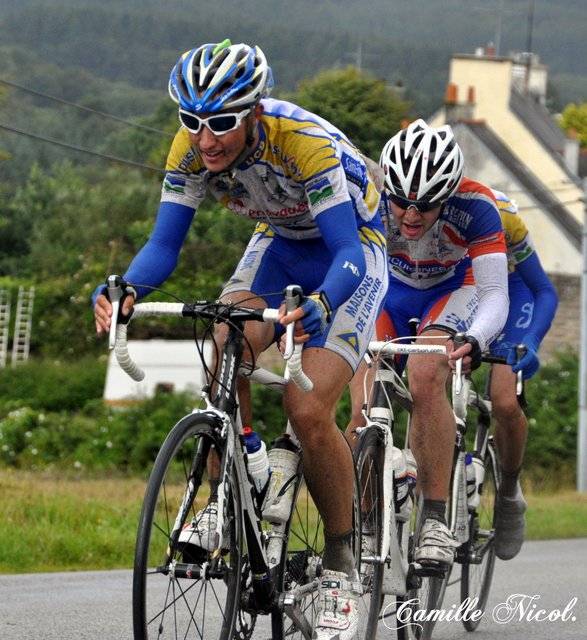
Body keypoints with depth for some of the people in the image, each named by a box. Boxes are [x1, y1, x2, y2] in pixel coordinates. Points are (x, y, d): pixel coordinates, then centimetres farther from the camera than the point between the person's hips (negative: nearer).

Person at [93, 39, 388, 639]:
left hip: (351, 249, -5)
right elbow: (163, 245, -18)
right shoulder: (192, 148, -20)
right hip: (280, 244, 5)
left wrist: (318, 307, -58)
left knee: (308, 411, -21)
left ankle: (340, 566, -3)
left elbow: (348, 254, -37)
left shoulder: (305, 142, -35)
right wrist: (124, 288, -39)